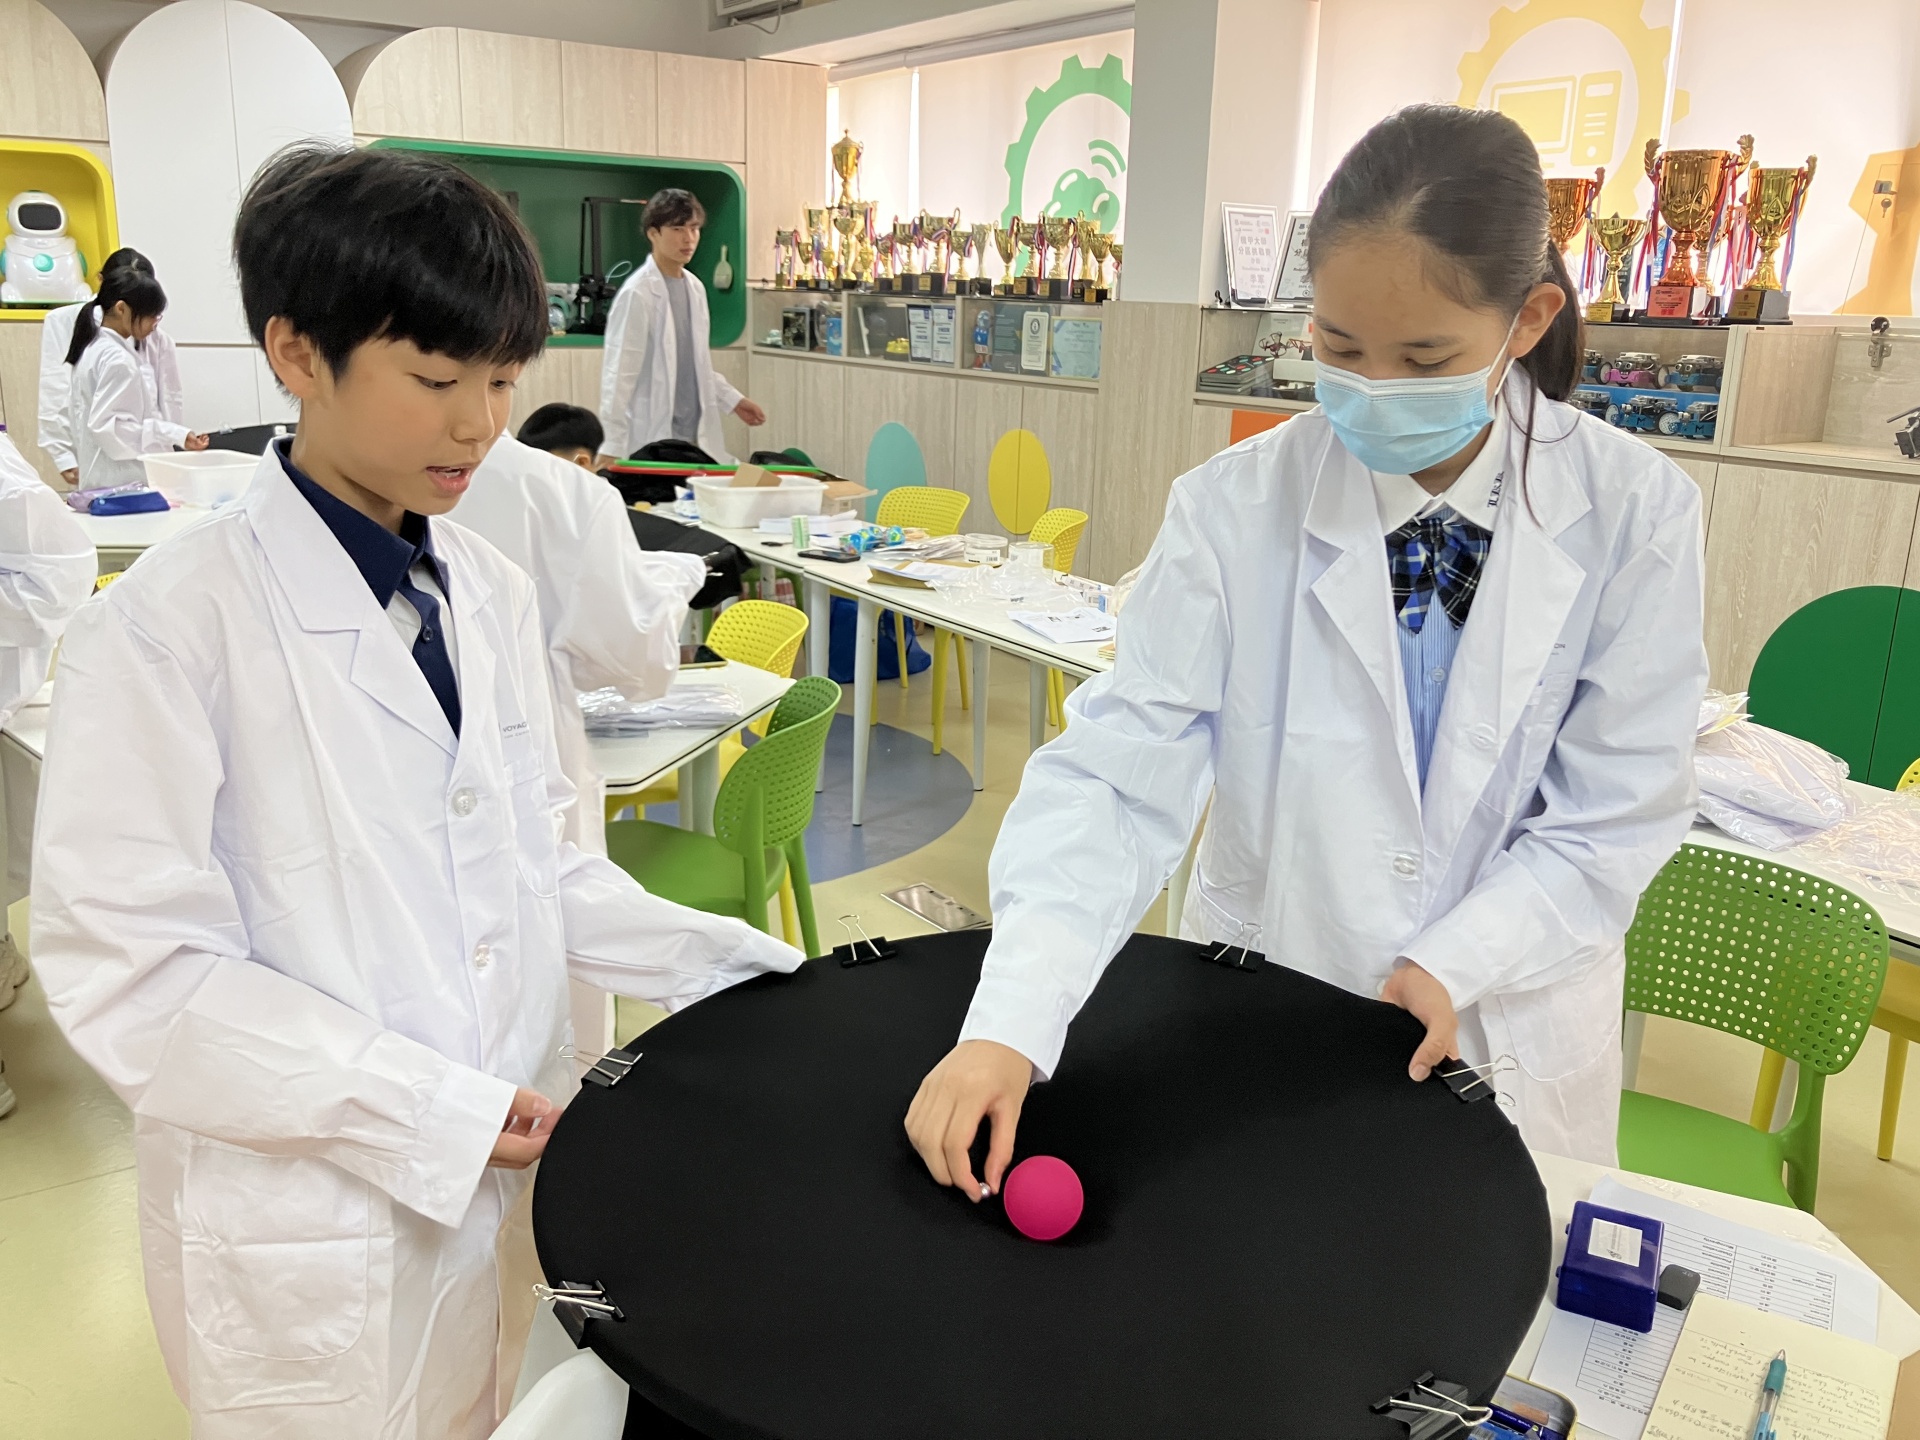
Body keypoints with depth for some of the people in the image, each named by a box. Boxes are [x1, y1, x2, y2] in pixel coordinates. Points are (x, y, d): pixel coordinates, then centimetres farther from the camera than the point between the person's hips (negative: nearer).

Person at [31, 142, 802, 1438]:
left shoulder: (492, 591, 2)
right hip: (314, 1245, -5)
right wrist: (433, 1113, -21)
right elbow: (129, 971, -17)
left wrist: (717, 961, -3)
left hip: (509, 1178, 6)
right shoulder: (172, 624, -17)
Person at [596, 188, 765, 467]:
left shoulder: (695, 287, 10)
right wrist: (610, 448, -15)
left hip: (697, 436, 7)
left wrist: (732, 399, 15)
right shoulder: (637, 293, -10)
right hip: (652, 439, -6)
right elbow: (619, 373, -12)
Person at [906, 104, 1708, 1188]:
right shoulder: (1238, 509, -17)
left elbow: (1614, 813, -8)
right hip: (1259, 1019, 0)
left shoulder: (1636, 515, -13)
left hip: (1508, 1026, 1)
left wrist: (1453, 964, -20)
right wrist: (1009, 1025, -33)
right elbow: (1119, 777, -22)